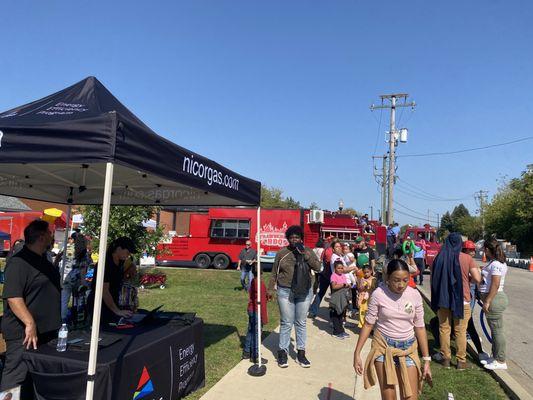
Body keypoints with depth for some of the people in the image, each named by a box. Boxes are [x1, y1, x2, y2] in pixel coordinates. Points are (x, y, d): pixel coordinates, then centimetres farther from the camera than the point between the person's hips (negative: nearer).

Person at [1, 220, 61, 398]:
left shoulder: (44, 261, 12)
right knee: (15, 379, -1)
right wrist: (30, 323, -31)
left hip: (47, 332, 9)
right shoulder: (18, 262, -17)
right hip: (24, 334, -9)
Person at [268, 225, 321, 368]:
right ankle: (283, 353, 17)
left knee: (301, 323, 11)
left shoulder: (308, 251, 2)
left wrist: (306, 255, -17)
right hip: (285, 292, -1)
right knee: (286, 323, 3)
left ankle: (301, 354, 22)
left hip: (304, 292, 2)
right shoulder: (282, 253, -1)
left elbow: (318, 267, -7)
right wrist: (270, 289, 5)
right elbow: (274, 273, 4)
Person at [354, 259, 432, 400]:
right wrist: (357, 353, -7)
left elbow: (420, 328, 2)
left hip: (408, 348, 2)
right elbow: (368, 324, -6)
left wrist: (427, 359, 2)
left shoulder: (415, 295, -7)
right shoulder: (379, 294, -14)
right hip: (384, 347, -2)